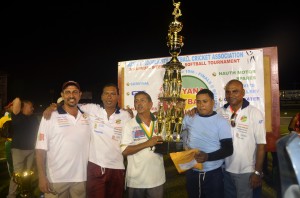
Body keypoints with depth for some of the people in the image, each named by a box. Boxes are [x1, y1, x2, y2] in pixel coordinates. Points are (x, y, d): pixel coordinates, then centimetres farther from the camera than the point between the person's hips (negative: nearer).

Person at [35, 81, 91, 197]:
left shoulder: (86, 117, 5)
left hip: (81, 178, 3)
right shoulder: (50, 117, -6)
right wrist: (42, 177, -11)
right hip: (56, 179, -3)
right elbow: (41, 149, -7)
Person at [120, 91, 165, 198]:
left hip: (157, 177, 3)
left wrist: (162, 144, -10)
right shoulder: (129, 125, -7)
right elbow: (124, 151, -14)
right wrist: (147, 143, -21)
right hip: (136, 179, -2)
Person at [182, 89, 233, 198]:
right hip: (192, 172, 3)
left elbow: (228, 149, -12)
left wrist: (207, 156, -26)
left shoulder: (221, 122, -8)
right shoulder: (189, 118, 1)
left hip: (213, 174, -3)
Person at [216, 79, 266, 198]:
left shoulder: (255, 113, -12)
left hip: (246, 171, -3)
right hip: (225, 169, 4)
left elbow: (261, 145, -11)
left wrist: (257, 172, -11)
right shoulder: (220, 112, -2)